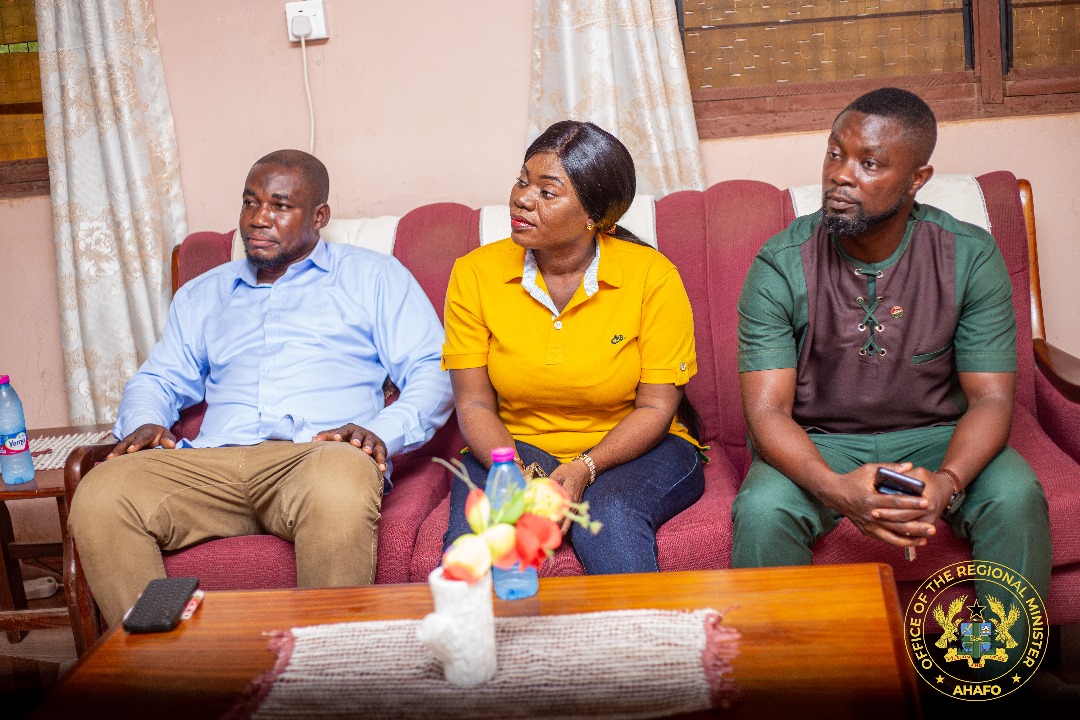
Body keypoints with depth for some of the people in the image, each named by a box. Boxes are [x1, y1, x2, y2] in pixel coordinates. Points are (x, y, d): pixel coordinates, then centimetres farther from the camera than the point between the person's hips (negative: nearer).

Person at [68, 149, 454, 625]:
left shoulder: (374, 276, 19)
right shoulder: (203, 294, 32)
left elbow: (433, 372, 9)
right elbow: (159, 379, 31)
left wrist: (383, 432, -12)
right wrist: (144, 423, 5)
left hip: (314, 455, -3)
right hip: (211, 462, 4)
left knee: (340, 486, -41)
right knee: (99, 496, -26)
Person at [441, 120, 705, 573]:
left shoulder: (652, 276, -10)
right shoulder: (475, 274, -4)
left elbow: (656, 407, -8)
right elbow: (474, 404, -3)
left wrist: (585, 468, -24)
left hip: (631, 450, -1)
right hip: (515, 448, 1)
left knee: (610, 518, -33)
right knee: (473, 532, -30)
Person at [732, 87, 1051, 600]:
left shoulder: (971, 257, -9)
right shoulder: (780, 267, -13)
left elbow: (990, 398, -10)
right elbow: (767, 411, -17)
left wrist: (947, 482, -32)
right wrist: (836, 489, -37)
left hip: (936, 435, 1)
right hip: (817, 445, -1)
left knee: (1016, 498, -27)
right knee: (762, 512, -31)